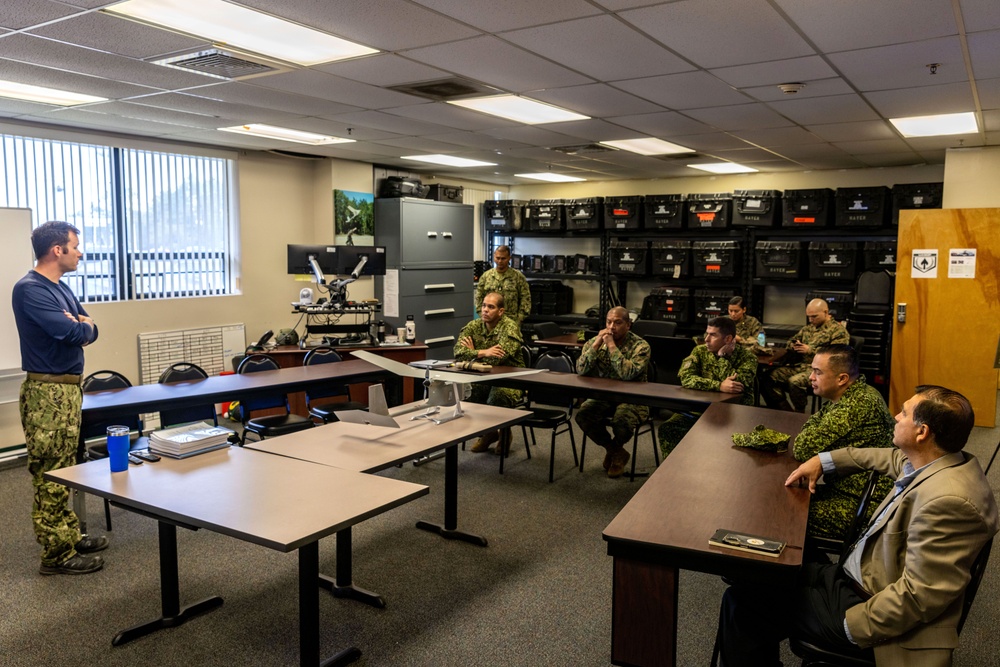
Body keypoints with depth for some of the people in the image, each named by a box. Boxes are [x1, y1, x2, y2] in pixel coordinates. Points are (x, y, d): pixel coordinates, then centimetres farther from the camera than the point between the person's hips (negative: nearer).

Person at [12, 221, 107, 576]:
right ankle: (57, 554, 3)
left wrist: (77, 327, -10)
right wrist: (82, 325, -2)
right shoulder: (30, 289, -15)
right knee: (50, 475, -4)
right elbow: (71, 331, -24)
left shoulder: (61, 288, 14)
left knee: (64, 470, 16)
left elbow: (89, 331, 12)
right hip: (48, 392, -9)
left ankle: (70, 536, 27)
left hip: (69, 388, 9)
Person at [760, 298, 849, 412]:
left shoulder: (838, 330, -1)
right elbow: (790, 342, 32)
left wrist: (810, 350, -16)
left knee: (795, 381, -36)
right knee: (768, 378, -14)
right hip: (800, 365, 8)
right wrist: (794, 346, 6)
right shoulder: (808, 328, 23)